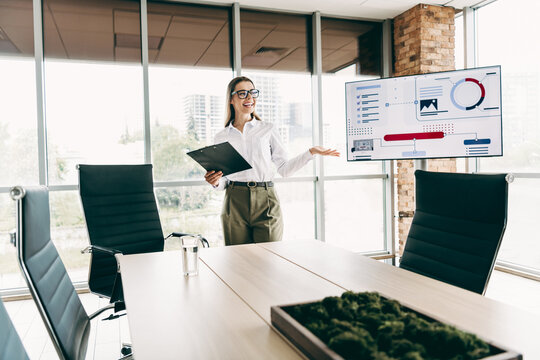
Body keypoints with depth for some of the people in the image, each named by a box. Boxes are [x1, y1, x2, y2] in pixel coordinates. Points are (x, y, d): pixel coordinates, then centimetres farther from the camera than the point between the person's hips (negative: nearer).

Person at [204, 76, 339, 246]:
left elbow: (284, 169, 6)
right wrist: (215, 182, -8)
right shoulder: (221, 137, 10)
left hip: (265, 202, 0)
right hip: (235, 204, 1)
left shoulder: (268, 129, 8)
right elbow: (223, 180, 13)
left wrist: (311, 152, -3)